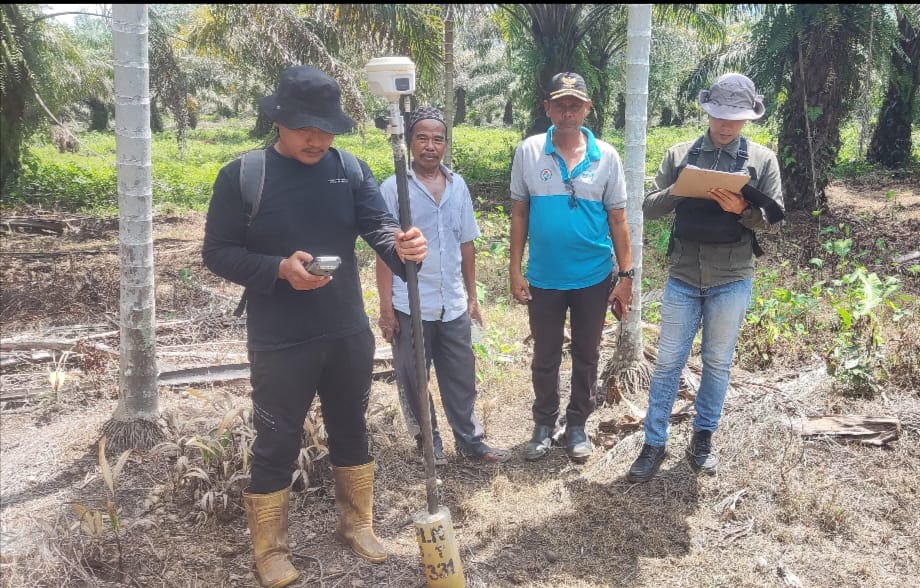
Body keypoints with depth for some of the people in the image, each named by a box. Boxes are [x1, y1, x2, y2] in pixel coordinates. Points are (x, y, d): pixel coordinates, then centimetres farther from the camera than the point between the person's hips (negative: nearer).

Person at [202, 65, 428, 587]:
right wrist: (279, 269, -23)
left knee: (352, 431, 19)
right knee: (277, 444, 7)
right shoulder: (241, 176, -9)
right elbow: (218, 252, -8)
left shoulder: (351, 170, 0)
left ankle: (357, 522, 41)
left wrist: (401, 245, -35)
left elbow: (377, 225, -11)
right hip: (280, 343, -3)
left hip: (349, 334, 4)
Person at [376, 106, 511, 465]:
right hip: (410, 307, -3)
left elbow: (466, 245, 10)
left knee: (461, 378, 12)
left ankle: (470, 441, 26)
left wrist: (472, 296, 10)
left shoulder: (458, 186, 5)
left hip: (454, 306, 4)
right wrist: (386, 307, -10)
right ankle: (428, 442, 27)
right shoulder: (393, 188, -7)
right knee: (414, 382, 10)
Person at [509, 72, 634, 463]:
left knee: (586, 356, 13)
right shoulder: (528, 152, -3)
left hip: (594, 278, 0)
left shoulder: (606, 156, -3)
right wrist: (515, 271, -2)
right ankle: (544, 424, 31)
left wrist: (626, 275, -2)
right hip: (543, 279, 0)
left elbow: (618, 220, 1)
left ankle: (577, 425, 30)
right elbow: (519, 214, 1)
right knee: (545, 357, 13)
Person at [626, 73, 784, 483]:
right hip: (682, 276, 0)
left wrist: (742, 210, -21)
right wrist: (678, 190, -19)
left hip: (732, 280, 0)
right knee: (668, 362, 5)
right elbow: (649, 208, 1)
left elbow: (774, 219, -1)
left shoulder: (762, 159, 0)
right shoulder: (679, 155, 2)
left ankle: (703, 437, 28)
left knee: (718, 362, 12)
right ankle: (654, 443, 15)